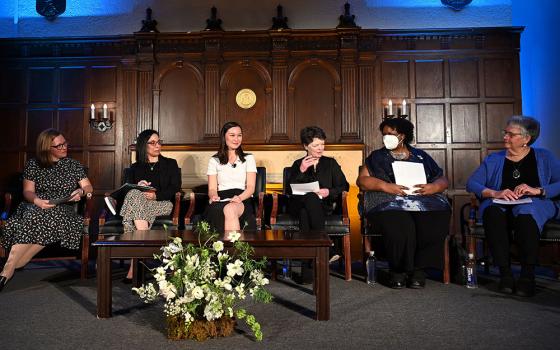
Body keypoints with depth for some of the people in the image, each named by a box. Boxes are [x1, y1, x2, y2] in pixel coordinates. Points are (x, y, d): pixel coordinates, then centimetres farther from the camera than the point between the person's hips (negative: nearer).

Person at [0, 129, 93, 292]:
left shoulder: (74, 165, 15)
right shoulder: (33, 164, 13)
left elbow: (89, 187, 13)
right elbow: (28, 191, 8)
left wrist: (81, 191, -12)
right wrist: (36, 200, -16)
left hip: (63, 210, 0)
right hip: (35, 207, 0)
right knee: (33, 216, -38)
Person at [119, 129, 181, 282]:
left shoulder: (170, 164, 20)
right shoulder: (135, 168, 26)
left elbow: (175, 188, 4)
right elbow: (126, 189, 12)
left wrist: (156, 195, -14)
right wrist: (138, 186, -12)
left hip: (163, 204, -2)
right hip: (138, 200, 2)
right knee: (136, 194, -35)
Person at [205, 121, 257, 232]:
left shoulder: (248, 158, 16)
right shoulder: (214, 161, 17)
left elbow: (251, 187, 5)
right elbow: (212, 188, 10)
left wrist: (240, 197, -17)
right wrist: (213, 196, -16)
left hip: (242, 200, 0)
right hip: (221, 201, 0)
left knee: (230, 209, -37)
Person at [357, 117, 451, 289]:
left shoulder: (421, 156, 22)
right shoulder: (377, 157, 19)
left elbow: (443, 181, 18)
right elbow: (362, 180, 6)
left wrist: (432, 188, -6)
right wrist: (386, 186, -10)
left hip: (423, 203, 2)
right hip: (389, 204, -1)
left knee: (434, 224, -31)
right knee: (400, 227, -35)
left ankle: (419, 269, -16)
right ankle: (398, 269, -14)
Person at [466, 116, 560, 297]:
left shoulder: (543, 157, 16)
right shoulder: (493, 159, 19)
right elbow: (471, 183, 5)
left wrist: (537, 190, -13)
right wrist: (495, 193, -11)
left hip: (534, 205, -1)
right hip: (500, 206, 2)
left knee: (525, 214, -38)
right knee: (492, 212, -35)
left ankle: (528, 275, -29)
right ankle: (505, 273, -31)